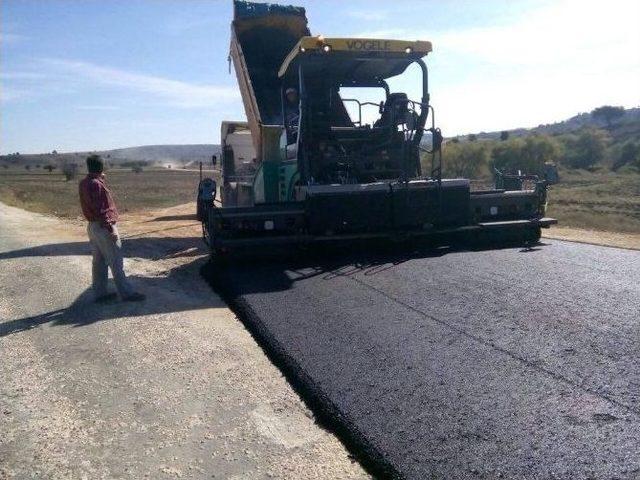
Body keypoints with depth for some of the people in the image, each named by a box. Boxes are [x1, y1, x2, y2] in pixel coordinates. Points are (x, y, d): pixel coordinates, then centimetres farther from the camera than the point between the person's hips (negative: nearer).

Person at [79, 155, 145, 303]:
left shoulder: (84, 183, 9)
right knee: (116, 262, -3)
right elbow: (100, 210, -21)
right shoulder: (96, 184, -18)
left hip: (92, 226, 9)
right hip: (103, 227, -9)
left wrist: (100, 178, 8)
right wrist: (111, 228, -20)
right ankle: (127, 293, 4)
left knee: (99, 261, 13)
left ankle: (100, 293, 19)